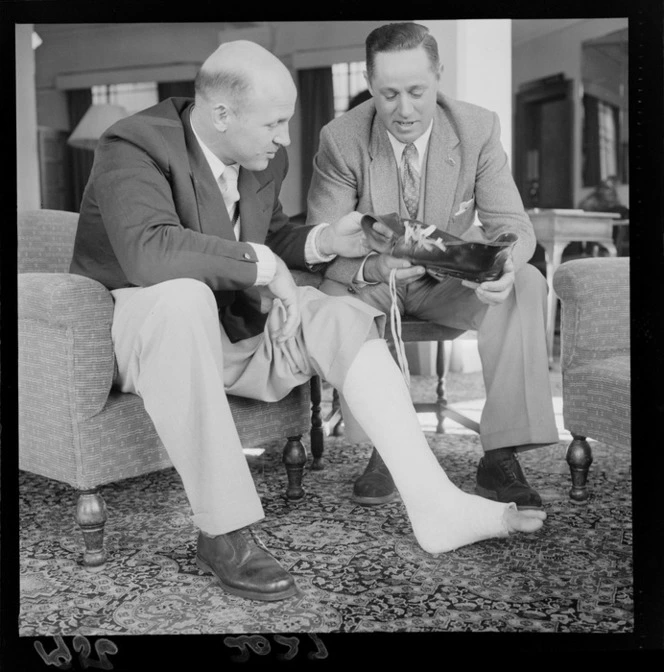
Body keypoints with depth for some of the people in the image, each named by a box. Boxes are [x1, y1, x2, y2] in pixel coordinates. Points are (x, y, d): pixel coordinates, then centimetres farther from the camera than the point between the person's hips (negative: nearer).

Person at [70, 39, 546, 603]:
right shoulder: (133, 147, -19)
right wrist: (263, 265, -29)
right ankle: (223, 531, -33)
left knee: (342, 316, -14)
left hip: (236, 328, 7)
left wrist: (324, 241, -1)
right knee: (184, 296, -39)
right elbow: (147, 252, -36)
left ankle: (434, 506, -19)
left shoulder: (264, 160, 3)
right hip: (140, 327, -6)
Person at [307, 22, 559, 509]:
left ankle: (500, 456, -22)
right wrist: (374, 268, -43)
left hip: (451, 280, 1)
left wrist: (503, 264, -39)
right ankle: (387, 447, -15)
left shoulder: (478, 129, -13)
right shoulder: (341, 139, -16)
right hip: (370, 284, -1)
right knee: (329, 299, -34)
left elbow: (513, 224, -13)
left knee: (526, 283, -27)